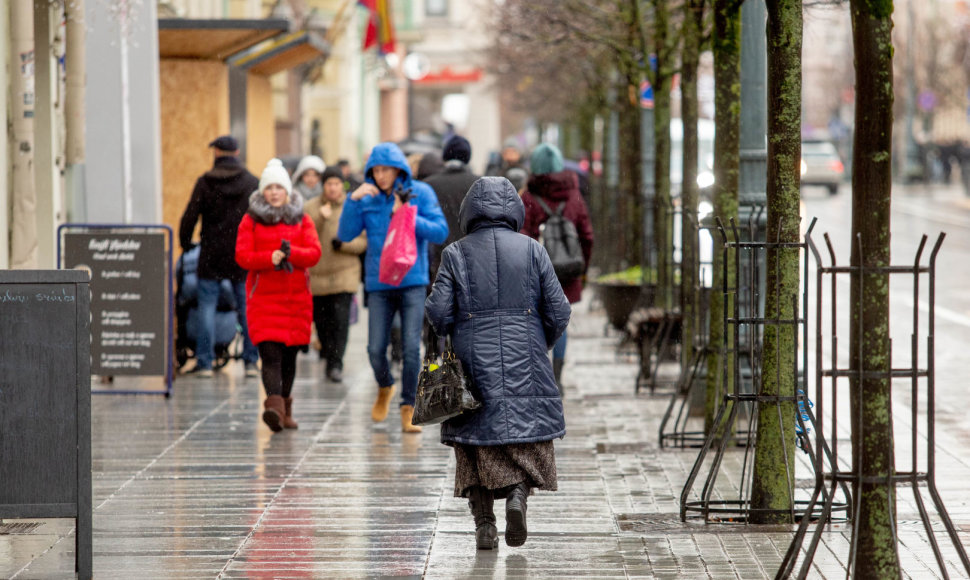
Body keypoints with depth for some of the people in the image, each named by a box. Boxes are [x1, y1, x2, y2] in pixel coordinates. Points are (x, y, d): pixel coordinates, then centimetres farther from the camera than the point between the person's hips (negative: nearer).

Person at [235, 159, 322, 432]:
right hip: (263, 297, -3)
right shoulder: (251, 220, 5)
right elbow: (242, 256, -4)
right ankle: (274, 405, -31)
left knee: (289, 355, 9)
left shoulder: (301, 220, 10)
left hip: (296, 297, 3)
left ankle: (285, 408, 24)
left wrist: (290, 253, -19)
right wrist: (270, 258, -20)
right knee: (270, 354, -17)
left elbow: (314, 253, 0)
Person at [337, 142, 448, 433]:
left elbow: (440, 232, -6)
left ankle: (407, 410, 1)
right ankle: (385, 389, 30)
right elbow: (345, 235, -2)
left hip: (412, 281, -2)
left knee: (411, 346, -11)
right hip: (378, 283, 2)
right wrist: (353, 200, -13)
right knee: (376, 349, -1)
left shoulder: (420, 193, -1)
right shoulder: (367, 198, 3)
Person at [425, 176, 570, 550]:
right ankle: (518, 494, -16)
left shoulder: (455, 254, -1)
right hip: (524, 365, 0)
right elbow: (558, 311, 0)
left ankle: (484, 523, 3)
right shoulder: (532, 250, 1)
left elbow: (438, 312, -7)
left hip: (474, 363, 0)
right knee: (527, 441, 10)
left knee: (476, 442, 9)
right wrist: (541, 346, 17)